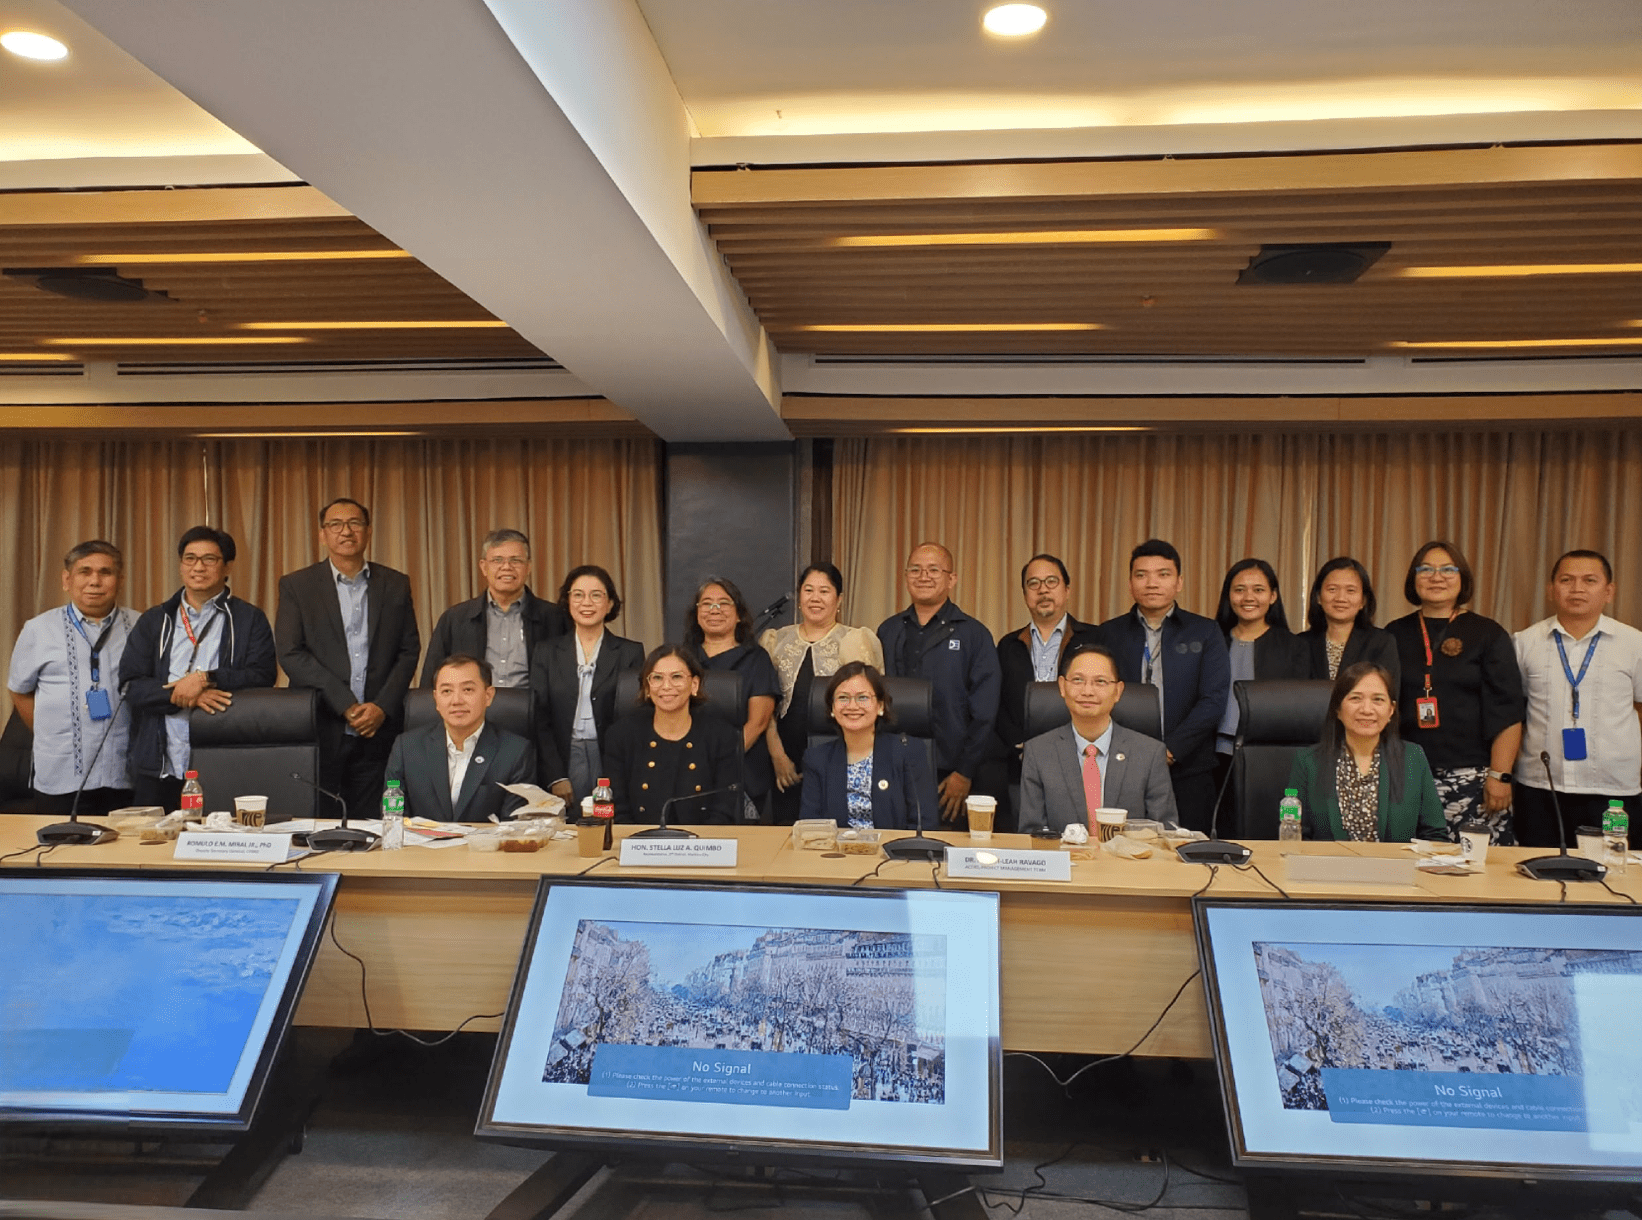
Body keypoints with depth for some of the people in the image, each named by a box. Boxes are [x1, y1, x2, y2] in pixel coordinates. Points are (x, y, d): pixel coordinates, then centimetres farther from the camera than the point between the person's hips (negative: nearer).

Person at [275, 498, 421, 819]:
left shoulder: (396, 585, 10)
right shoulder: (296, 585, 4)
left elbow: (409, 651, 8)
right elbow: (290, 654, -4)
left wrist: (383, 707, -6)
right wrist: (346, 705, -11)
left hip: (377, 732, 1)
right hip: (321, 730, -1)